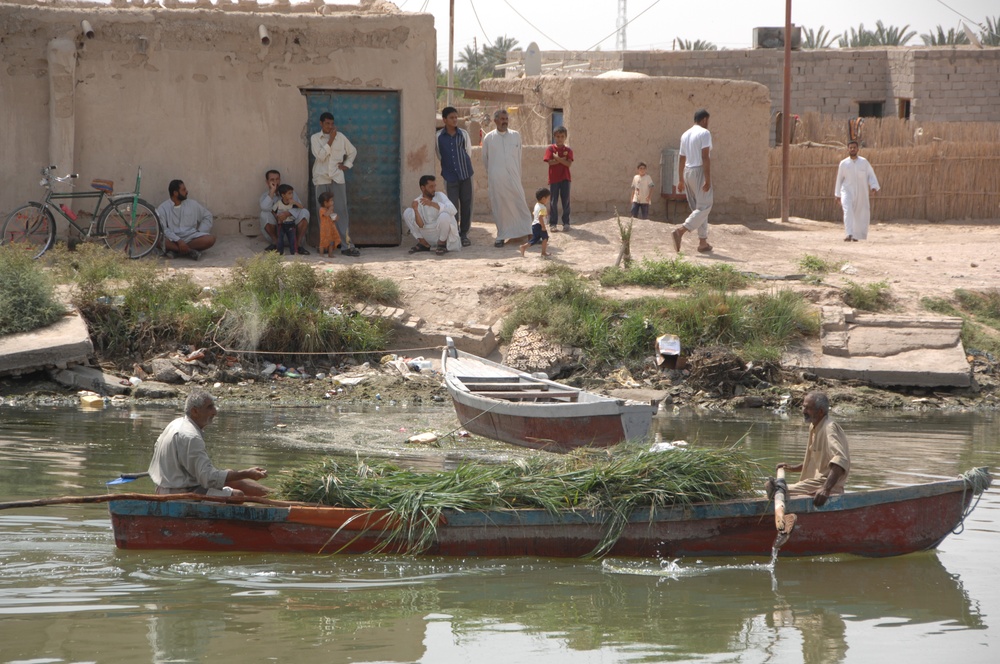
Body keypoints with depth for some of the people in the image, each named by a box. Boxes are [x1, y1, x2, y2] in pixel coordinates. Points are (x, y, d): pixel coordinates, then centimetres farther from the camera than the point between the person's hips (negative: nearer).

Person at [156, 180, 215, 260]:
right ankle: (189, 251, -31)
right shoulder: (163, 208, 0)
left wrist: (200, 234, 3)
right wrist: (178, 241, -23)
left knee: (210, 239, -26)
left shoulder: (192, 204, 10)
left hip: (191, 237, 3)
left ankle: (175, 250, -26)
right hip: (172, 240, -3)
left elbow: (207, 216, 19)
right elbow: (163, 229, -10)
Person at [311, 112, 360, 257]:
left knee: (342, 211, -6)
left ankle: (346, 245, -9)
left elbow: (353, 151, 21)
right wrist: (331, 140, -11)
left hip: (337, 178, 1)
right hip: (322, 179, -1)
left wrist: (347, 164, 7)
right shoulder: (315, 138, 3)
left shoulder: (340, 137, 8)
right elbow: (320, 155, -12)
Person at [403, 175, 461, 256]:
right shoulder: (417, 202, -3)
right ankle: (423, 244, 3)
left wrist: (433, 204, -35)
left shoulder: (439, 196, -10)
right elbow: (421, 225, -11)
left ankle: (442, 243, -7)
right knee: (407, 213, -7)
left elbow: (453, 210, -28)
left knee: (444, 216, -35)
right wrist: (415, 210, -29)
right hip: (429, 233, 3)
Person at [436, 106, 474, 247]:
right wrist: (446, 166, 11)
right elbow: (438, 155, 11)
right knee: (453, 206, -4)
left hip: (465, 175, 1)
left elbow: (469, 152, 13)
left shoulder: (463, 134, 3)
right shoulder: (439, 137, 0)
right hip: (450, 176, -1)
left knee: (466, 204, 3)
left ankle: (464, 234, 13)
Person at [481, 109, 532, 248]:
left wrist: (518, 176, 11)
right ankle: (501, 236, 9)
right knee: (499, 208, 1)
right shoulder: (488, 138, 4)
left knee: (520, 205, -2)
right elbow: (485, 160, 14)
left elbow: (518, 158, 12)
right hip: (496, 180, -1)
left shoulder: (515, 136, 7)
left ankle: (527, 233, 5)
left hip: (513, 179, 1)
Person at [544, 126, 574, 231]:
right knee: (553, 202, 2)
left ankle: (566, 222, 10)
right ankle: (553, 223, 7)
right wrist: (562, 159, -12)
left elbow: (569, 163, -9)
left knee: (566, 201, 3)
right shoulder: (550, 149, 0)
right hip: (553, 178, -1)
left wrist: (557, 158, -16)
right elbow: (550, 162, -12)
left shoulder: (568, 150, 3)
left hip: (565, 179, 1)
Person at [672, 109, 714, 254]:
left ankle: (703, 242, 10)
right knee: (704, 206, -7)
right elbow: (705, 157, -17)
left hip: (688, 171, 8)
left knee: (697, 207, 12)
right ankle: (680, 231, -23)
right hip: (700, 171, -8)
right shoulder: (704, 133, -9)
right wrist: (708, 179, -19)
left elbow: (681, 159, 16)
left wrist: (681, 180, 22)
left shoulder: (685, 135, 14)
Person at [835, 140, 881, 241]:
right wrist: (838, 195, 14)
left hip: (861, 194, 2)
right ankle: (849, 235, -33)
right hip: (847, 191, -2)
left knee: (860, 215, 6)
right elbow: (839, 179, 11)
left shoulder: (864, 162, 1)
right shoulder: (843, 163, 2)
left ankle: (855, 236, 25)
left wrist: (874, 186, -15)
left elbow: (871, 175, 3)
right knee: (848, 211, -23)